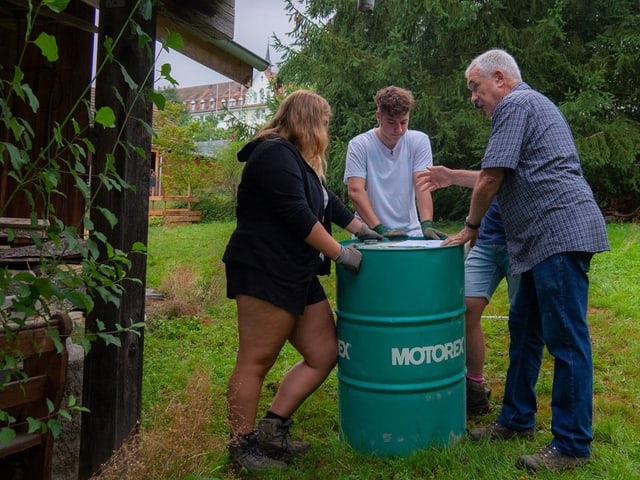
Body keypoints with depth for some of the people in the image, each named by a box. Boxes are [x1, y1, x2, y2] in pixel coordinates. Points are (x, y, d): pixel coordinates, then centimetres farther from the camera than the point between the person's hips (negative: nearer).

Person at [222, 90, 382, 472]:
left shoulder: (298, 160, 22)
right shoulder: (275, 153, -11)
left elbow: (328, 203, 30)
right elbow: (298, 216, -19)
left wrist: (363, 230, 34)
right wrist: (341, 253, -11)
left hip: (298, 276, 11)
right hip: (264, 273, -11)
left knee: (325, 354, 8)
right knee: (256, 362, -1)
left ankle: (272, 429, 18)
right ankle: (242, 444, 16)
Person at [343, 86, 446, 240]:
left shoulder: (419, 141, 1)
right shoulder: (359, 145, -5)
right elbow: (355, 190, -13)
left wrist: (426, 224, -22)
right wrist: (379, 228, -22)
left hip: (410, 231, 2)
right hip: (370, 233, -1)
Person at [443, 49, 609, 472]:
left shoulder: (516, 104, -6)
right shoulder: (531, 104, 25)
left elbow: (492, 178, -12)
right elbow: (510, 177, 30)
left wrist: (470, 226, 2)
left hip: (561, 232, -11)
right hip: (551, 236, 11)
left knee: (566, 338, -4)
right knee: (525, 327, 15)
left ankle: (573, 445, 7)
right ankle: (517, 420, 27)